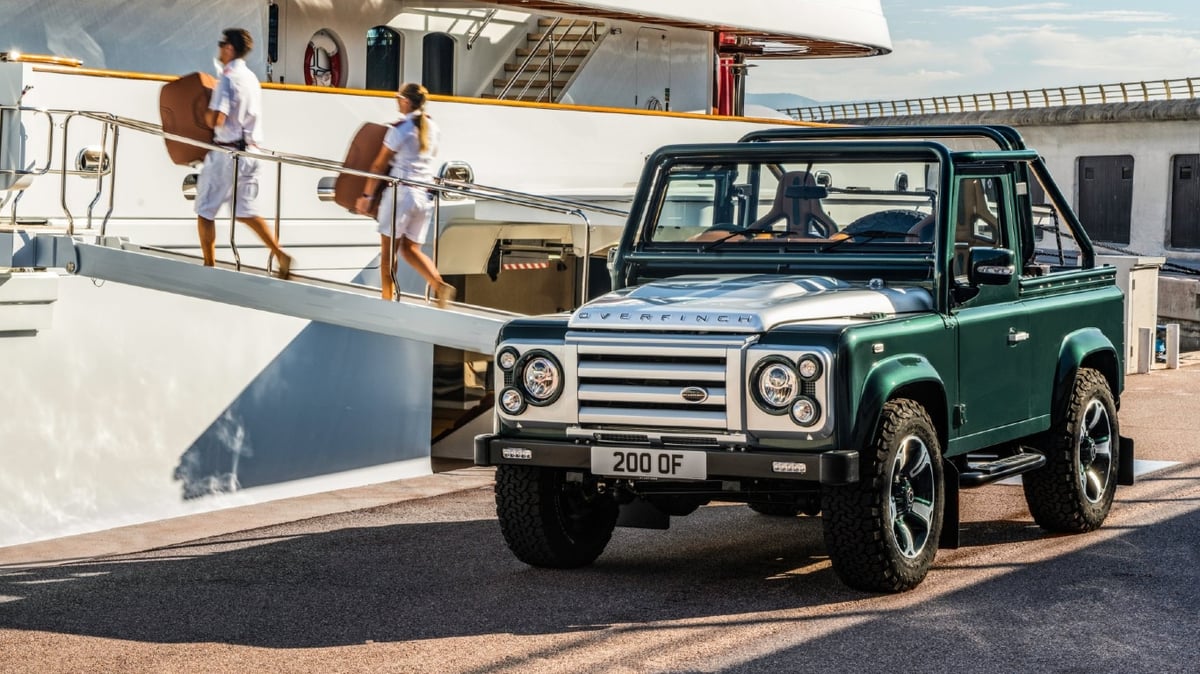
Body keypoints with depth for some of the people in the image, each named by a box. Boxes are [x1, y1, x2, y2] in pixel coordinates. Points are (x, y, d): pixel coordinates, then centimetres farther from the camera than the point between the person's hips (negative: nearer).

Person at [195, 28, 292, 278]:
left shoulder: (228, 79, -15)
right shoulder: (252, 78, 11)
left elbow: (216, 119, -23)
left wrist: (205, 112, -3)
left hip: (226, 152, -8)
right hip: (251, 151, 8)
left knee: (205, 210, 5)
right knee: (245, 212, 12)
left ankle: (209, 265, 9)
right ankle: (280, 255, -2)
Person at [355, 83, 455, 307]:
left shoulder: (400, 129, -11)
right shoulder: (432, 127, 8)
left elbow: (379, 165, -8)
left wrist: (366, 195, -3)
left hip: (400, 192, -6)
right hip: (425, 195, 6)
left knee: (388, 251, 5)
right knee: (410, 248, 12)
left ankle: (387, 300, 9)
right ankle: (440, 285, -9)